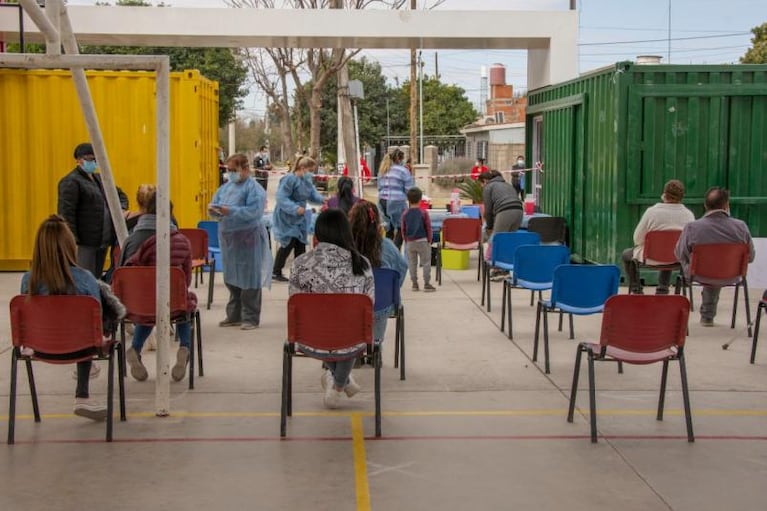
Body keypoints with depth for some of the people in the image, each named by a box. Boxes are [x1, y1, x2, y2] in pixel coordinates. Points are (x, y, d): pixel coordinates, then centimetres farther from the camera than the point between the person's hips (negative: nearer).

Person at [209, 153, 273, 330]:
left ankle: (251, 318, 5)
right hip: (228, 237, 8)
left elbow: (253, 211, -22)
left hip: (247, 238, -8)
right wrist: (214, 209, -10)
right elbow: (215, 203, 14)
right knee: (231, 277, 13)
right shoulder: (226, 187, 14)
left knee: (249, 278, -2)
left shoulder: (253, 188, -10)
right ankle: (234, 315, 23)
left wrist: (230, 211, -28)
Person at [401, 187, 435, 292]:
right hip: (422, 241, -3)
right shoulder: (423, 212, -9)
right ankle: (427, 284, 3)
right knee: (426, 263, 4)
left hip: (410, 242, 3)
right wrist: (429, 240, 6)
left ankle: (414, 284, 15)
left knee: (412, 263, 12)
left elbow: (403, 230, 4)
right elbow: (428, 228, -5)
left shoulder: (405, 214, -2)